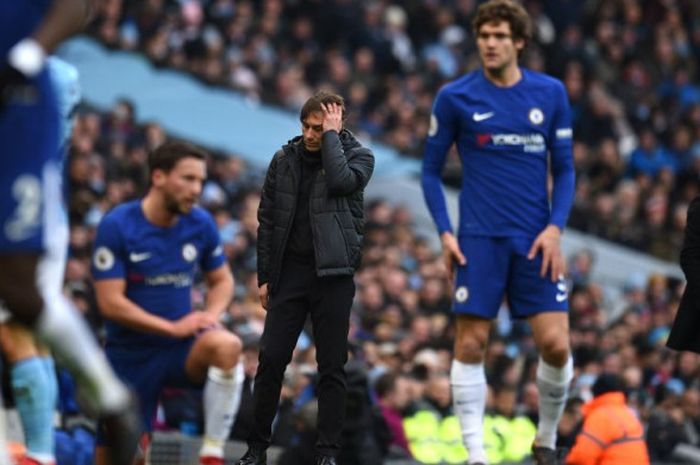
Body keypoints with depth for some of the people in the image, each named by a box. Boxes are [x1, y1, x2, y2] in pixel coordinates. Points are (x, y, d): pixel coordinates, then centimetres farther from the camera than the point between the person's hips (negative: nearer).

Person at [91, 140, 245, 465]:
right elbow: (110, 302, -16)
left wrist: (210, 315, -8)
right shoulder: (116, 225, -13)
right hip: (130, 354, -2)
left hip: (181, 349, 2)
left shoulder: (201, 223, 0)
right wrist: (173, 327, -20)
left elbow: (222, 280, 14)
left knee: (227, 346, -33)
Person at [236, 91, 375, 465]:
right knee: (271, 359, -1)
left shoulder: (358, 156, 0)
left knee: (332, 366, 0)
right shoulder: (285, 159, 6)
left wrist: (332, 135, -14)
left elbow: (341, 181, -24)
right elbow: (267, 220, 10)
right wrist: (264, 276, 6)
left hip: (333, 273, -2)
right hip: (289, 270, 2)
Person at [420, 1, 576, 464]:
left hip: (536, 239, 1)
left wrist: (555, 227, -5)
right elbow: (431, 171, 6)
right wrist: (445, 232, -5)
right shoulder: (456, 97, -1)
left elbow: (564, 169, 9)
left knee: (555, 344, -7)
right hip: (479, 238, -1)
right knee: (471, 343, -5)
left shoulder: (551, 93, 4)